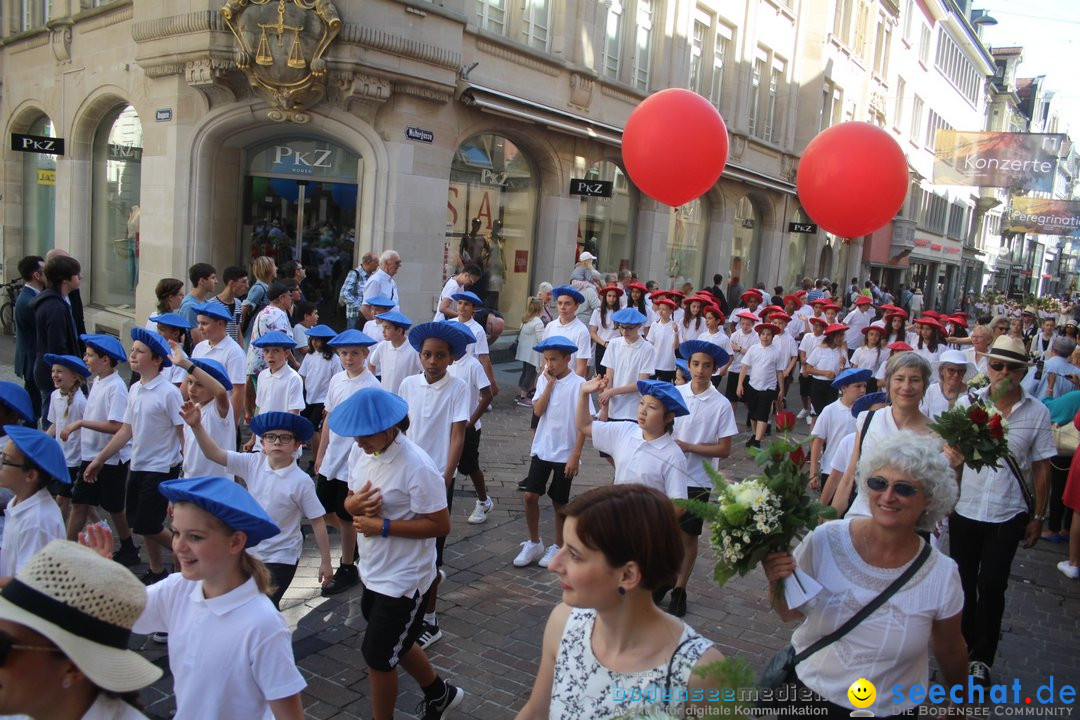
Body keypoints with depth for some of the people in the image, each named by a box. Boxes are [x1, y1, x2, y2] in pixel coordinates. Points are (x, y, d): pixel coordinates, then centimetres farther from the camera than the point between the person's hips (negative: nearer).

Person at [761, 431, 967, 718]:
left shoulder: (942, 575, -18)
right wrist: (778, 584, -25)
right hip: (808, 693, 1)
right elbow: (790, 613, -5)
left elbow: (950, 655, 0)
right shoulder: (825, 540, -18)